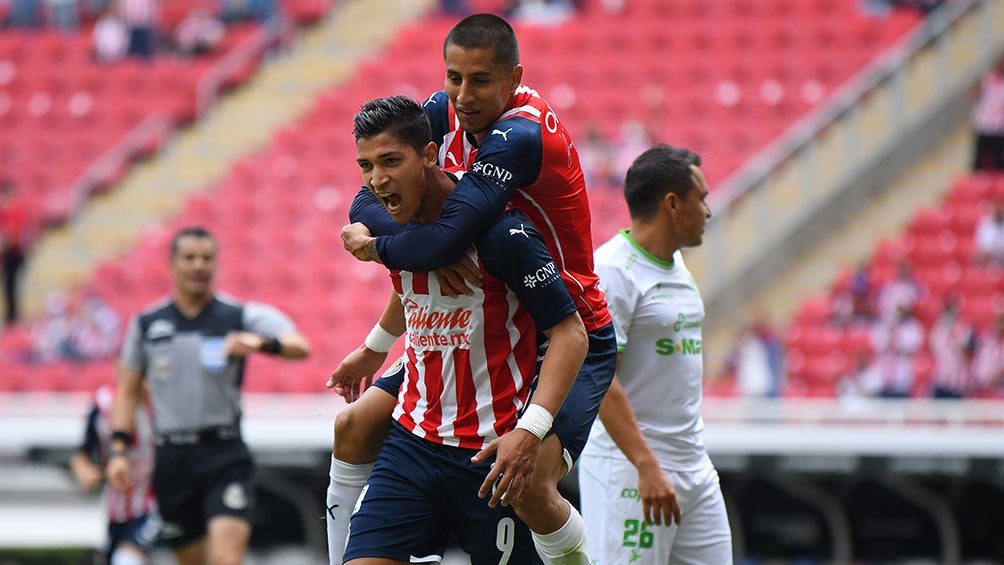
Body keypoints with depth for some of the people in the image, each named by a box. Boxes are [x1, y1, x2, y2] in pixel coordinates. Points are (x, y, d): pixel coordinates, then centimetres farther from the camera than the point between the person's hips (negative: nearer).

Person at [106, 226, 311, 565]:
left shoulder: (242, 317, 1)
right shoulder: (146, 324, 10)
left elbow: (300, 347, -13)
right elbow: (128, 389, 15)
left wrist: (261, 342, -34)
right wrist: (118, 449, 4)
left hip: (225, 458, -3)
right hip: (172, 458, 3)